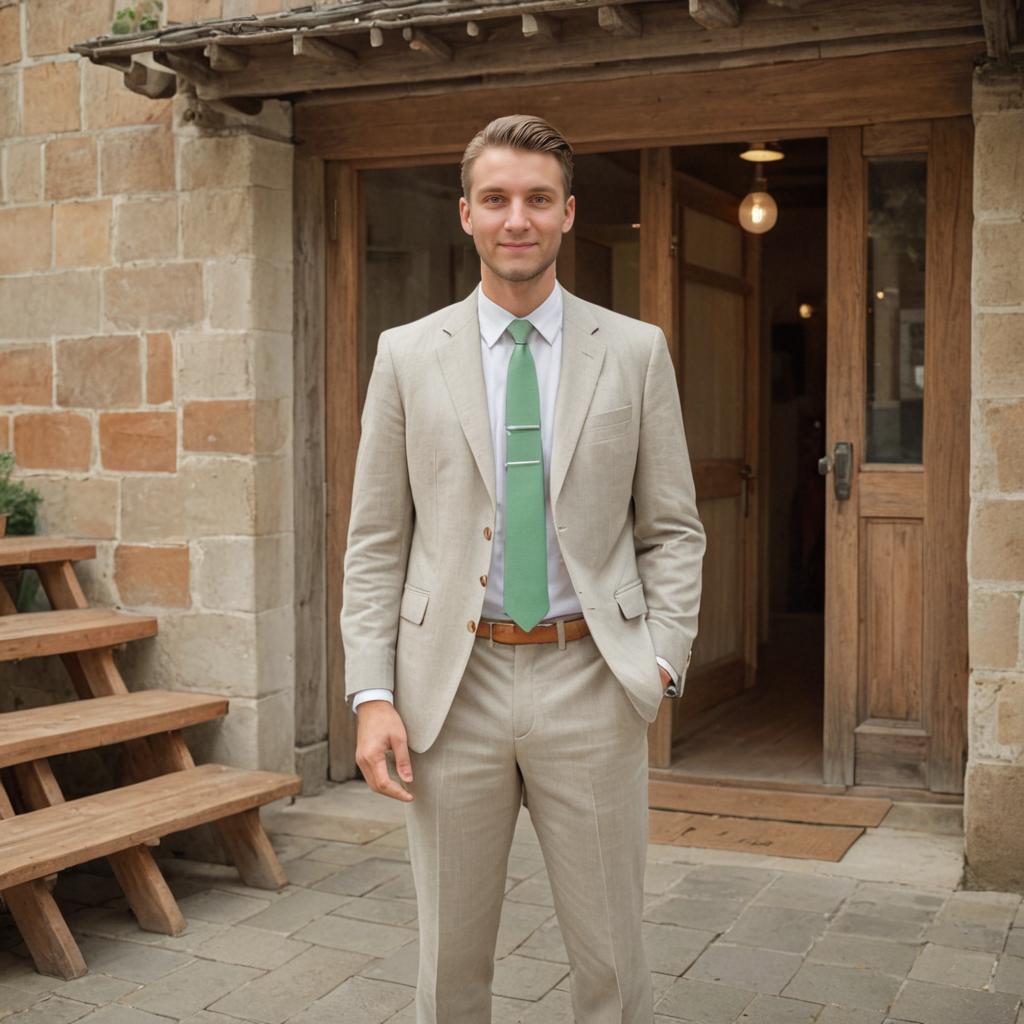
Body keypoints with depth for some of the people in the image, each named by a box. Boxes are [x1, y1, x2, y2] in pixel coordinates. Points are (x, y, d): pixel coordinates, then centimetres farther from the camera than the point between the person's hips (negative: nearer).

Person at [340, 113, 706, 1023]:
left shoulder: (637, 351, 4)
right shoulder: (408, 354, 4)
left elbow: (672, 529, 6)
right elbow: (375, 543, 3)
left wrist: (662, 659, -7)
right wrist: (371, 694, -5)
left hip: (589, 683, 0)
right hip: (452, 684, 1)